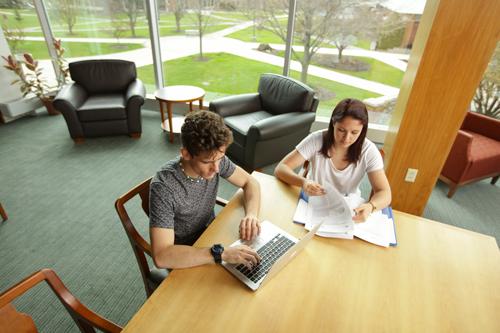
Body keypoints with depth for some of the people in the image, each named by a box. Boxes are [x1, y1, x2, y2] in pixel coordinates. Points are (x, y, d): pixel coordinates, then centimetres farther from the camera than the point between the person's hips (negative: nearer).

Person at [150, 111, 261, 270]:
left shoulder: (214, 159, -17)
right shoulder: (164, 187, -32)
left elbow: (250, 182, -4)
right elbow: (161, 256, -37)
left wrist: (251, 214, -23)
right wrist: (221, 253, -43)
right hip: (184, 255, -4)